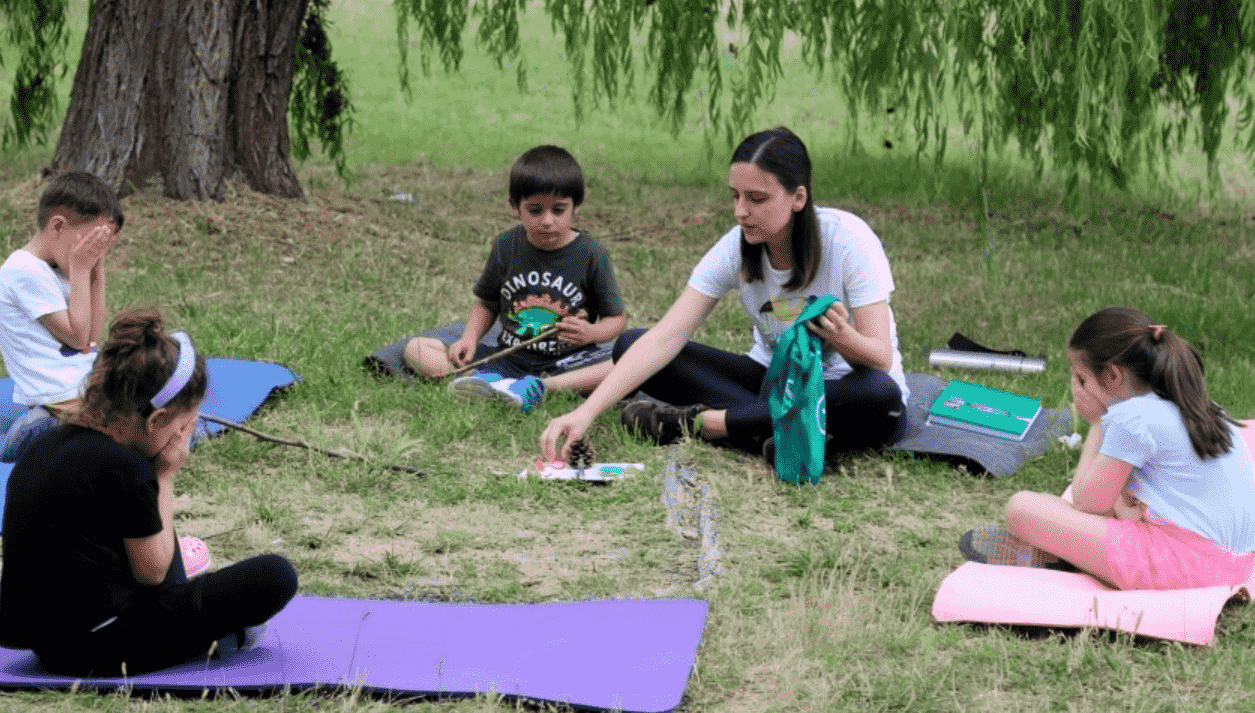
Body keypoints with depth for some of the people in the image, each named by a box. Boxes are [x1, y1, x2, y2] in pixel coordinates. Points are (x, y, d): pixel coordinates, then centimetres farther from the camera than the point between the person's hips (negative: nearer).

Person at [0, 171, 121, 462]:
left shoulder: (54, 272, 14)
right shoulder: (26, 271, -14)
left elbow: (94, 337, 12)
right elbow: (77, 336, -13)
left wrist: (97, 271, 6)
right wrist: (81, 270, -8)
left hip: (86, 389, 9)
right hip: (62, 401, -9)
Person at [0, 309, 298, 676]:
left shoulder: (43, 446, 5)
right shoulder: (126, 468, -21)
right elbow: (152, 571, -8)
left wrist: (157, 475, 10)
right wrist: (166, 477, -1)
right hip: (94, 652, -9)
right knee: (276, 576, -7)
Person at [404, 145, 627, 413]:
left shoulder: (591, 255, -4)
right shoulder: (506, 247, 4)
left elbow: (617, 317, 2)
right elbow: (486, 303, 15)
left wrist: (592, 333, -21)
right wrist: (469, 338, -4)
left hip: (567, 362, -3)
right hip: (507, 358, 3)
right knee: (416, 349, -11)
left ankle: (541, 387, -42)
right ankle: (485, 380, -37)